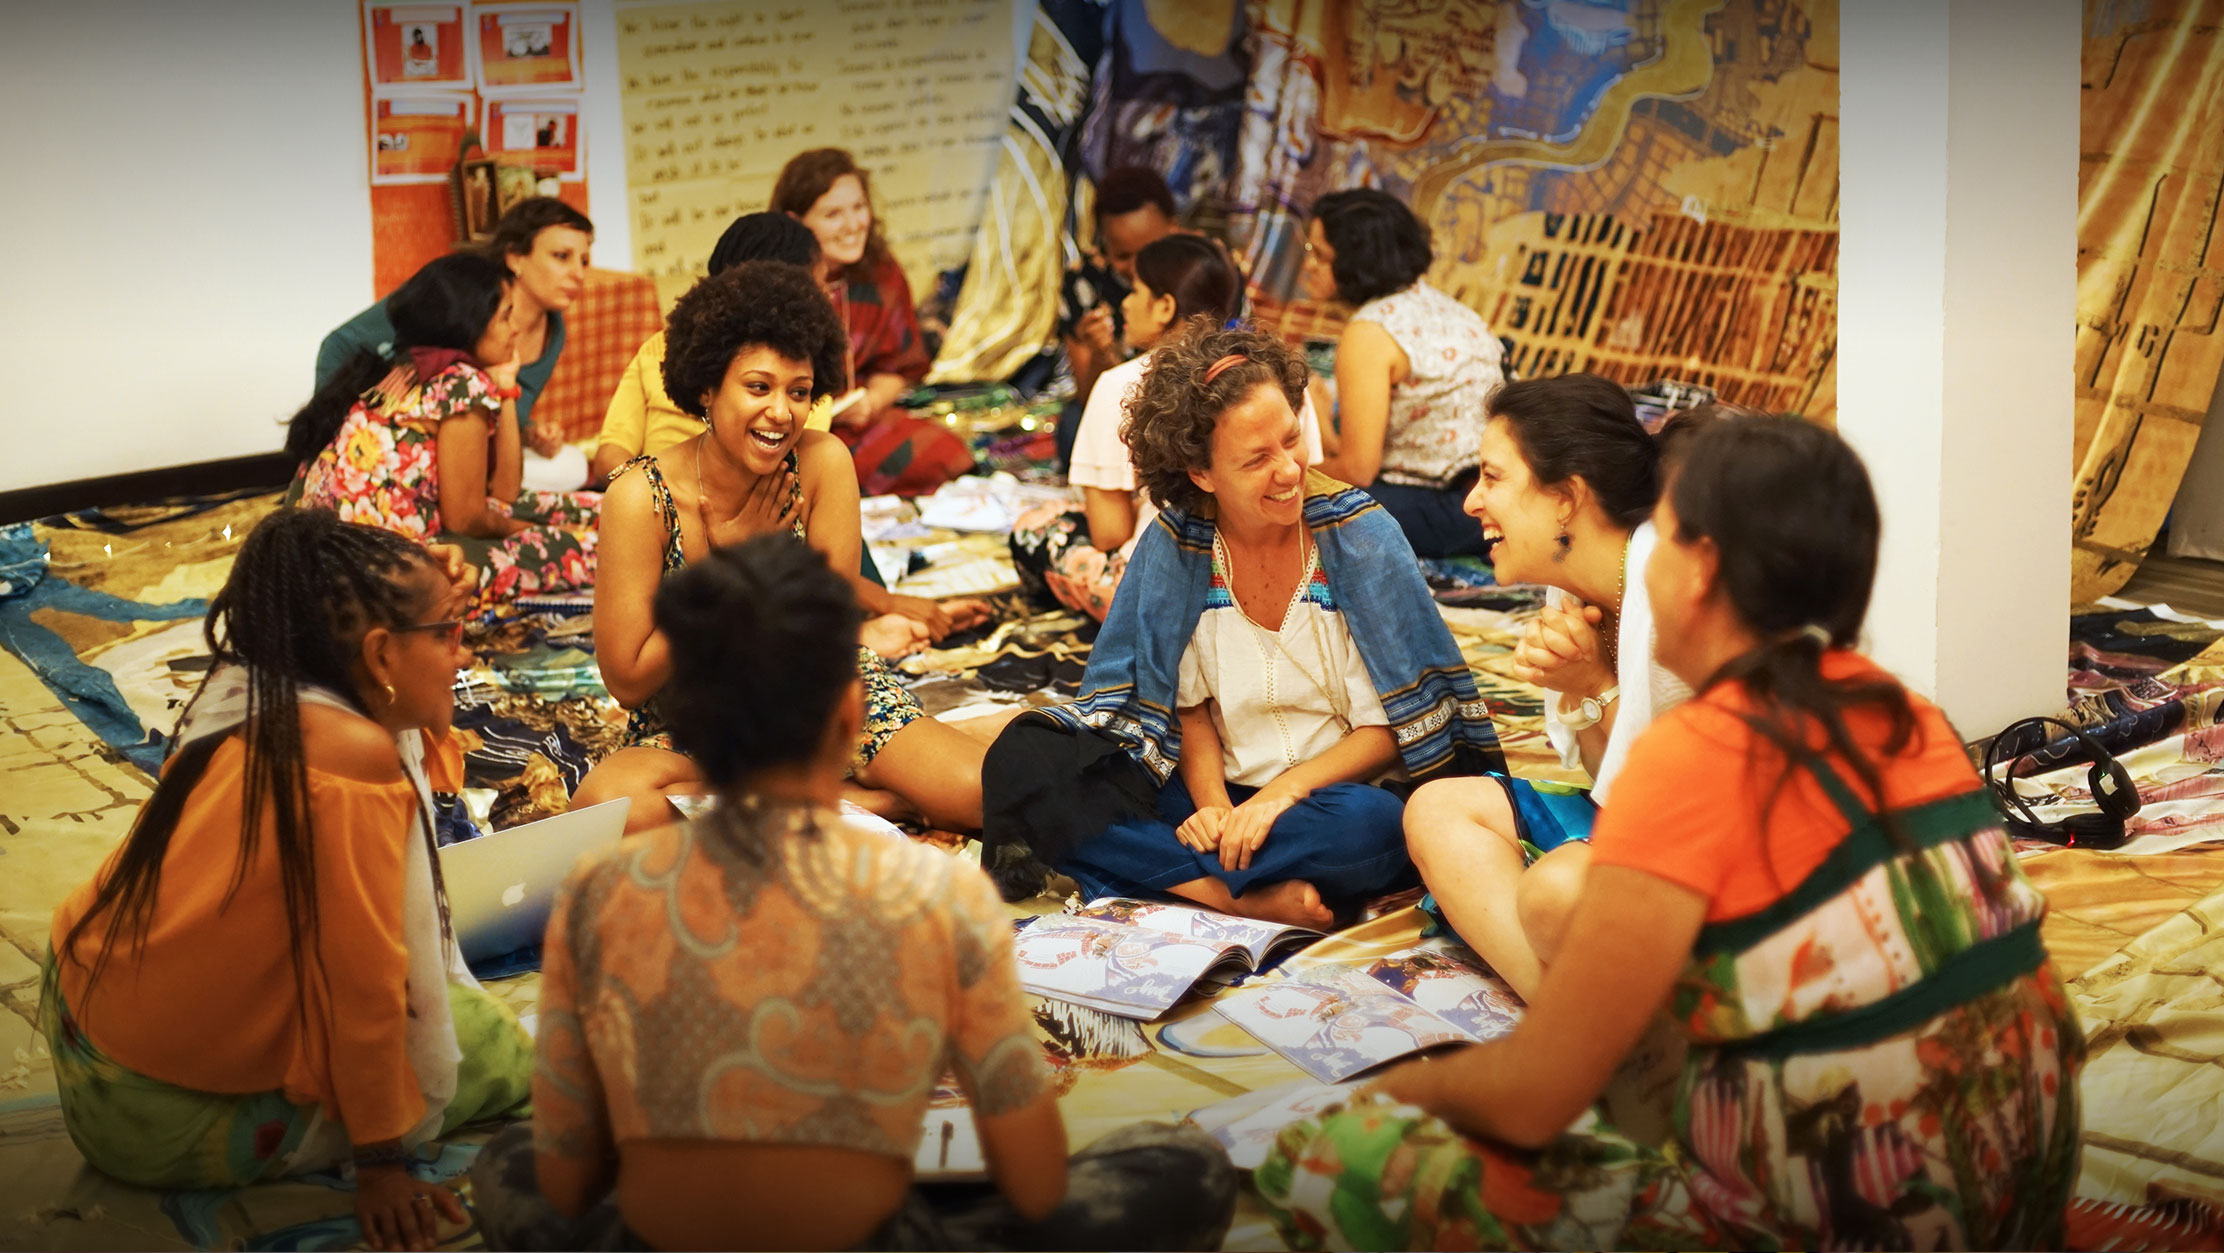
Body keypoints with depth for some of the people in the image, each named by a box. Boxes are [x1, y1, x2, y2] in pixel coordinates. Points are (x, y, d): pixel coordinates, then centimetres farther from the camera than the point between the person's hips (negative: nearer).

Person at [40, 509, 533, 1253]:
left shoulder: (247, 694, -3)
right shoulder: (353, 753, -27)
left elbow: (423, 760, 14)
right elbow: (365, 983, -22)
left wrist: (433, 604, 5)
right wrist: (381, 1164, -13)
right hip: (170, 1120, -9)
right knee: (500, 1052, 6)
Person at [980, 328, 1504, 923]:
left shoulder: (1360, 536, -9)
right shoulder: (1176, 545, -2)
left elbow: (1396, 724, -8)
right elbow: (1190, 704, 5)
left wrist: (1282, 793, -20)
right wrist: (1211, 803, -14)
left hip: (1328, 795, -3)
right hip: (1217, 790, 3)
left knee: (1369, 826, -40)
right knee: (1024, 757, -18)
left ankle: (1159, 870, -22)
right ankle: (1243, 897, -27)